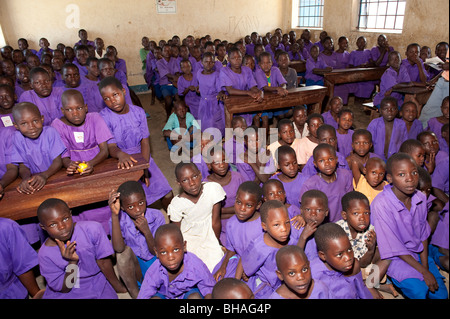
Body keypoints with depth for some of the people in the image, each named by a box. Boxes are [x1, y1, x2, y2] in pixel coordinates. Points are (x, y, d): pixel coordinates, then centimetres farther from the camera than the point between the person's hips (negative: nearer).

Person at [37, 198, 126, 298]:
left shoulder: (92, 229, -18)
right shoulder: (45, 254, -14)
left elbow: (104, 262, -8)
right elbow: (64, 289, -9)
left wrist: (118, 287, 1)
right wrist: (72, 262, -24)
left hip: (97, 284, -1)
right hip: (67, 292, 1)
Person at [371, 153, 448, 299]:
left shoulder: (420, 198, -9)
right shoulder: (381, 204, -28)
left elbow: (423, 235, 2)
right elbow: (395, 248, -21)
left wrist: (426, 266, -4)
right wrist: (423, 272, -17)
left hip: (418, 253, 6)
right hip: (395, 257, -6)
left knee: (441, 293, 2)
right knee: (419, 290, -23)